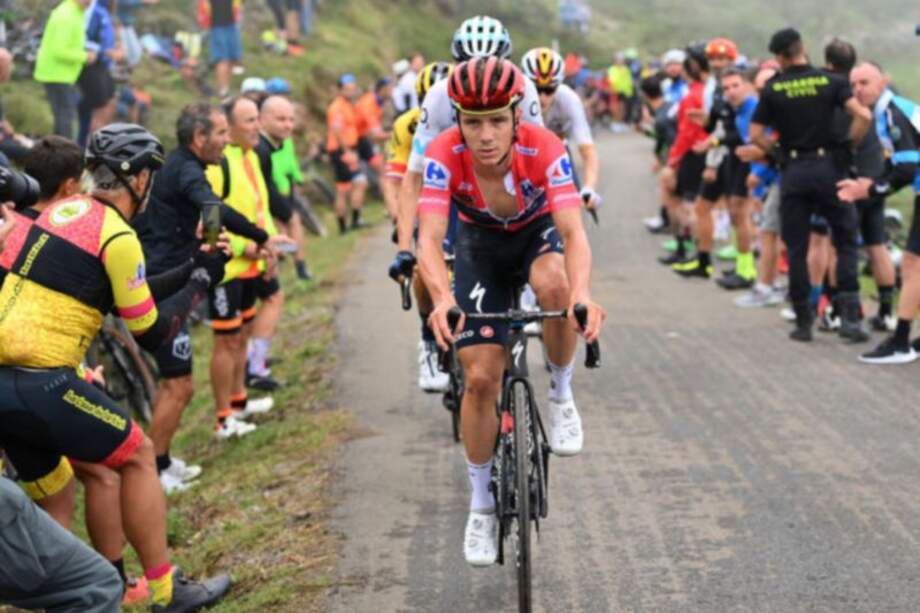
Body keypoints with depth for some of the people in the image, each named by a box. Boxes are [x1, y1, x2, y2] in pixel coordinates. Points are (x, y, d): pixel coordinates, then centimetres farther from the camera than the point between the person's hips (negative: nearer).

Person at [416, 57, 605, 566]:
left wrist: (582, 293, -60)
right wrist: (442, 298, -58)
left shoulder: (544, 149, -32)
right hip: (481, 247, 1)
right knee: (480, 378, -7)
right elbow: (430, 238, -39)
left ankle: (561, 395, -10)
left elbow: (574, 230, -41)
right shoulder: (445, 155, -30)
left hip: (538, 234, -1)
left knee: (554, 284, -38)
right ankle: (482, 504, 13)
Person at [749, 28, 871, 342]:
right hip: (828, 166, 0)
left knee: (796, 249, 8)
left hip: (793, 171, 0)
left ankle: (803, 322, 10)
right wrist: (849, 146, 2)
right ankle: (850, 315, -2)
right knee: (846, 241, 10)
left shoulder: (773, 89, -1)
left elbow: (755, 135, -2)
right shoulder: (830, 81, -2)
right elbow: (863, 116, -12)